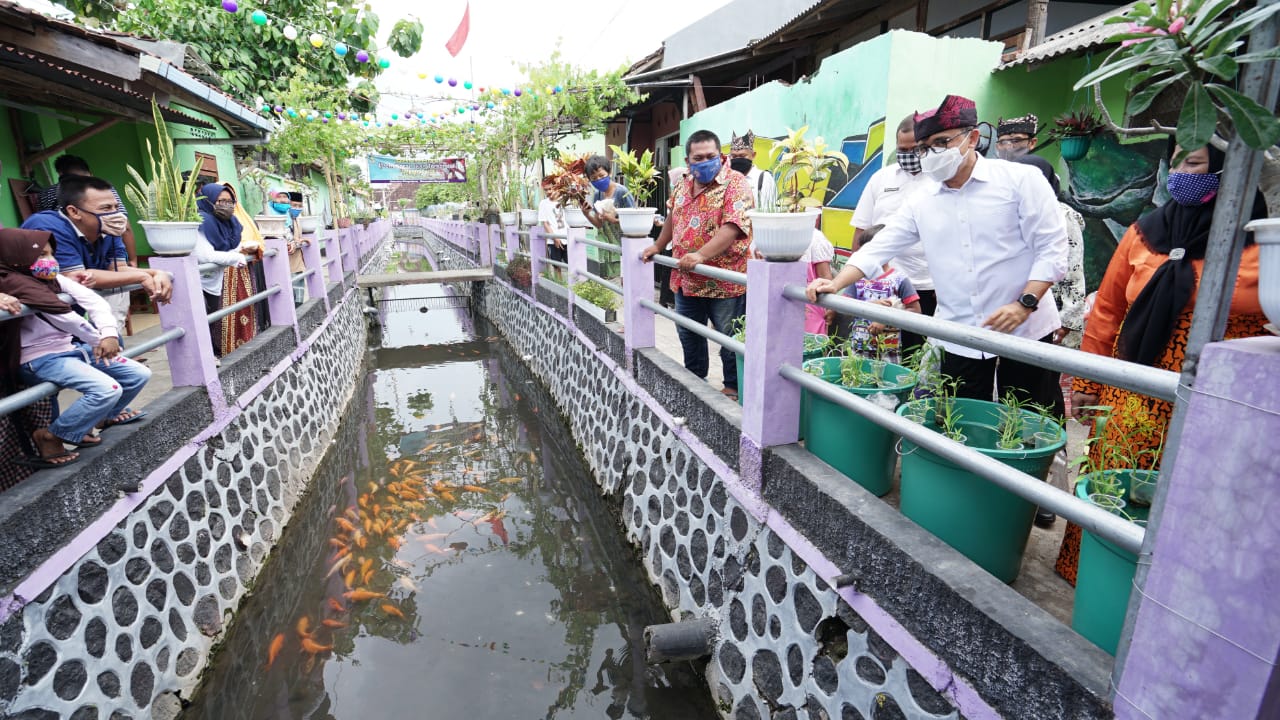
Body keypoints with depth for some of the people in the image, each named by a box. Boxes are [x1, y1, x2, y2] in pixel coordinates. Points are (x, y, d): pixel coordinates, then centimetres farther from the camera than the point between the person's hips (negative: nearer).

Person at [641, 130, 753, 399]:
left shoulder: (735, 183, -13)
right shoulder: (683, 185, 10)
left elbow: (733, 227, -25)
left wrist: (701, 256, -33)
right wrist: (657, 247, 24)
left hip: (723, 282, -7)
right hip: (686, 280, 7)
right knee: (689, 335, 19)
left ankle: (734, 388, 21)